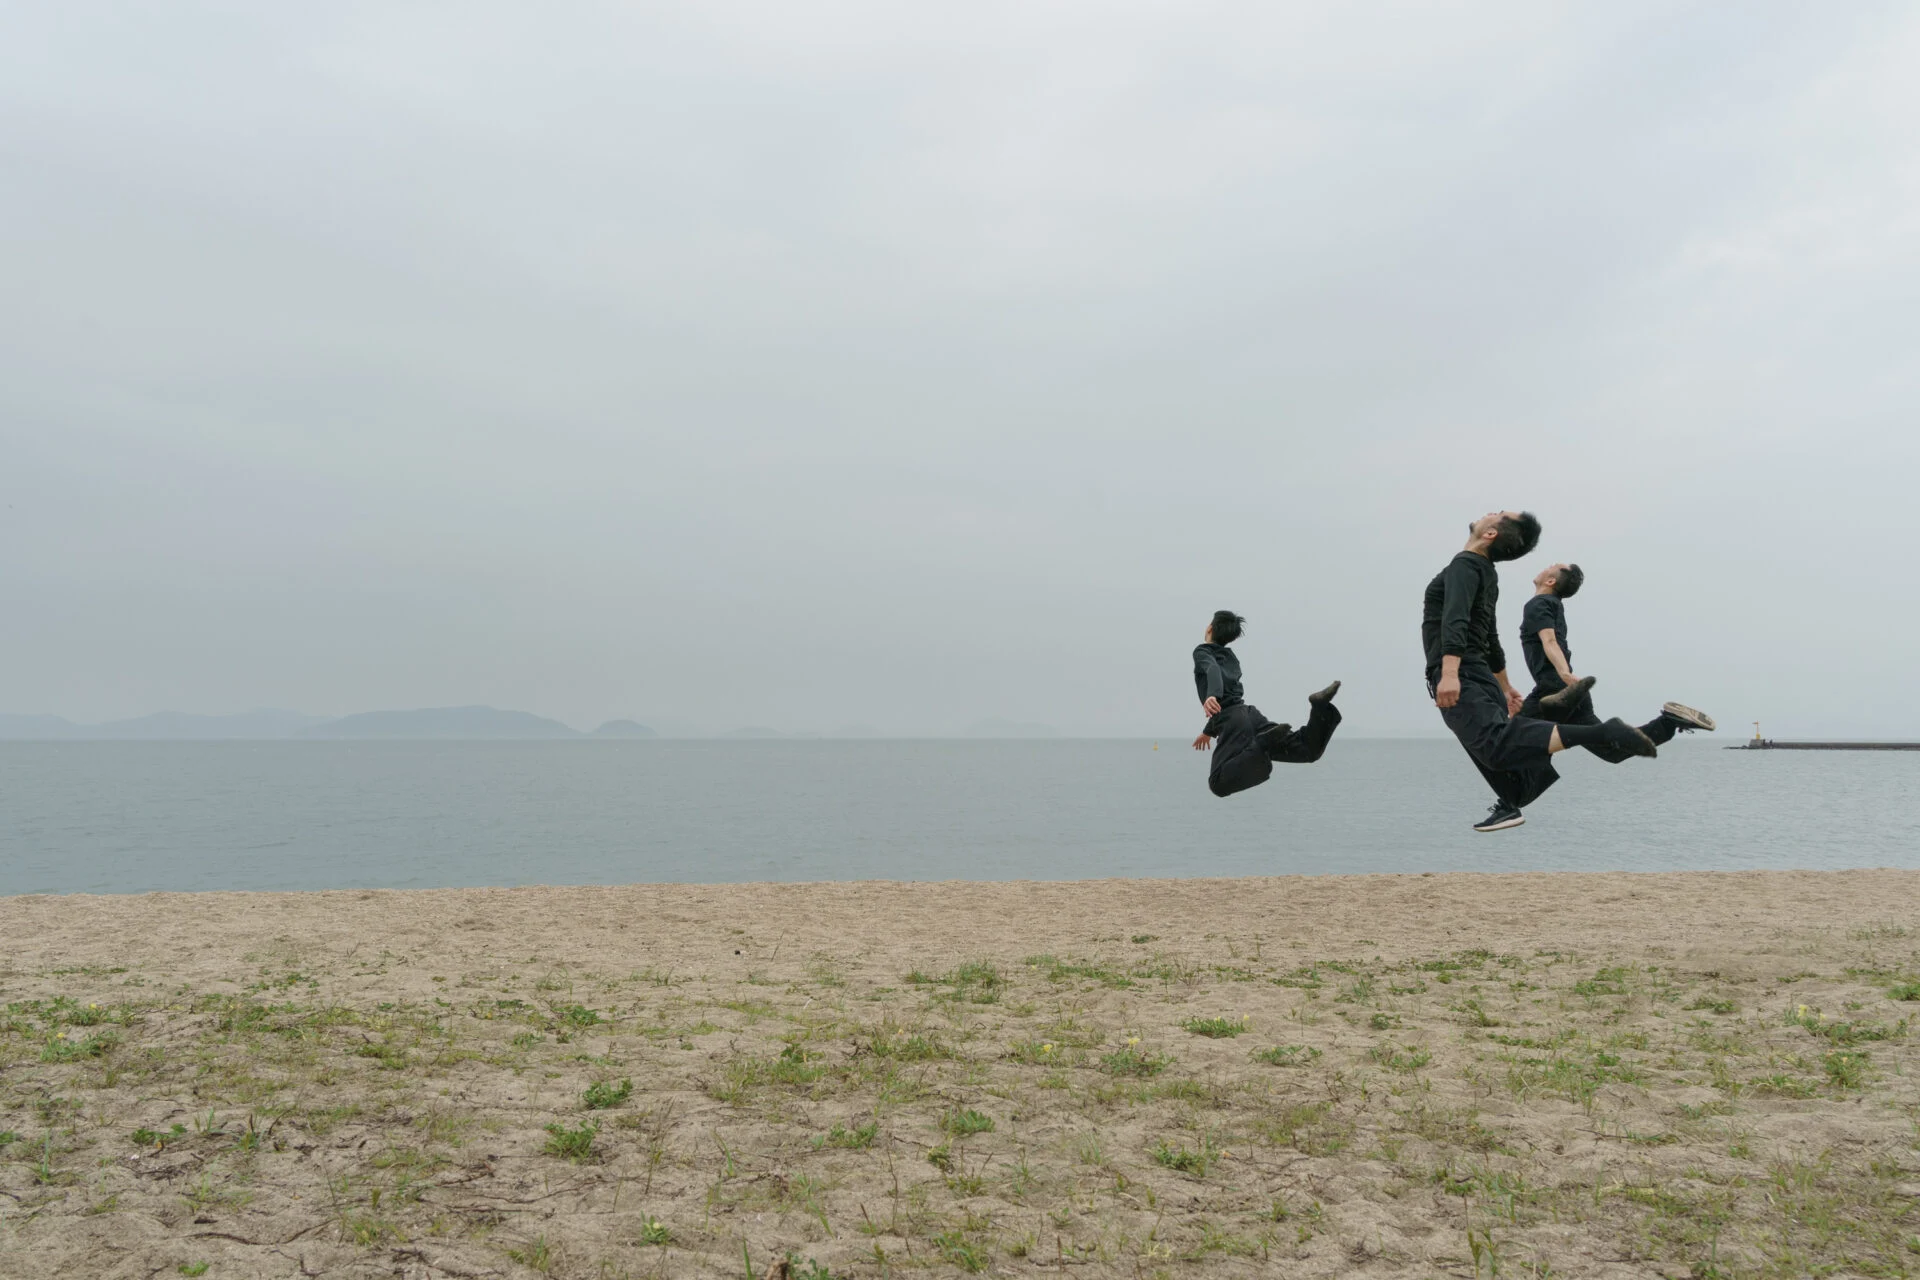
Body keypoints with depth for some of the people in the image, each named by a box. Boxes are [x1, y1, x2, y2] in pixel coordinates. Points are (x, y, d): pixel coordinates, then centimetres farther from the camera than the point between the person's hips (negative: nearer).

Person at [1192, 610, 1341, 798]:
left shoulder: (1202, 652, 7)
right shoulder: (1230, 656, 29)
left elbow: (1213, 670, -18)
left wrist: (1211, 696, -40)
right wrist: (1209, 732, 48)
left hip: (1232, 721, -7)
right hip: (1249, 713, 7)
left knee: (1219, 785, -22)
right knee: (1310, 750, 3)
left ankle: (1264, 743, -37)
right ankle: (1320, 708, -22)